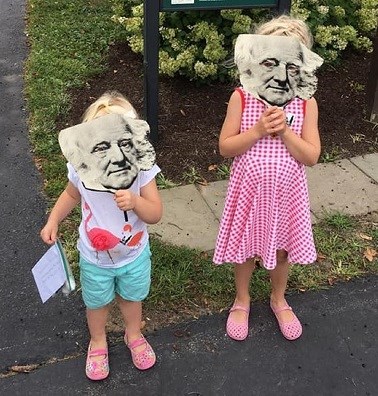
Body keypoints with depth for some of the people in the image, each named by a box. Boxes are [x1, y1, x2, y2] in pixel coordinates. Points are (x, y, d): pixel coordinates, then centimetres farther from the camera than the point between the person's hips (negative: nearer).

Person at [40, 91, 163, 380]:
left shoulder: (141, 167, -25)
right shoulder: (81, 167, -21)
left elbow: (155, 214, -23)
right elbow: (72, 195, 3)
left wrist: (135, 201, -41)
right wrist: (53, 221, -6)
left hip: (134, 255, 0)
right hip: (95, 259, 1)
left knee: (132, 297, 27)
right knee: (97, 302, 25)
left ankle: (134, 334, 58)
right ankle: (98, 342, 55)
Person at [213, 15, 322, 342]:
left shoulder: (306, 103, -10)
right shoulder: (242, 97, -13)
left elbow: (312, 157, -11)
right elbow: (225, 147, -11)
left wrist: (285, 131, -24)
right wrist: (258, 130, -24)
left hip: (287, 192, 1)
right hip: (250, 189, -1)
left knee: (282, 247, 20)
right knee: (245, 247, 17)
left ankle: (279, 299, 48)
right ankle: (242, 300, 44)